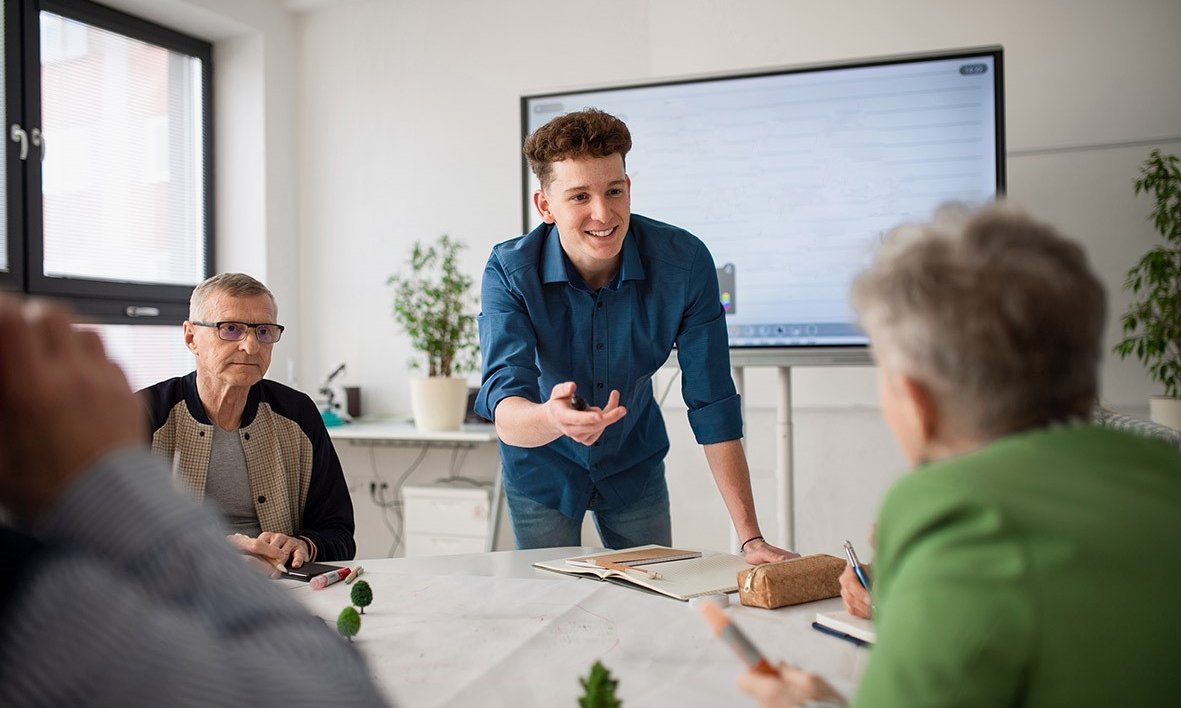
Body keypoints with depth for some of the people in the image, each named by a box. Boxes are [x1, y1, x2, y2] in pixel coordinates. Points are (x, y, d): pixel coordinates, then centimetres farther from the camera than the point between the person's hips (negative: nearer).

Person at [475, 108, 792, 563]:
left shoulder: (684, 262, -23)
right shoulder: (510, 271, -26)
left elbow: (712, 404, -19)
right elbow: (505, 417, -35)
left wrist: (750, 537, -23)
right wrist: (551, 418, -60)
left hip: (634, 466, 2)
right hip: (542, 471, -1)